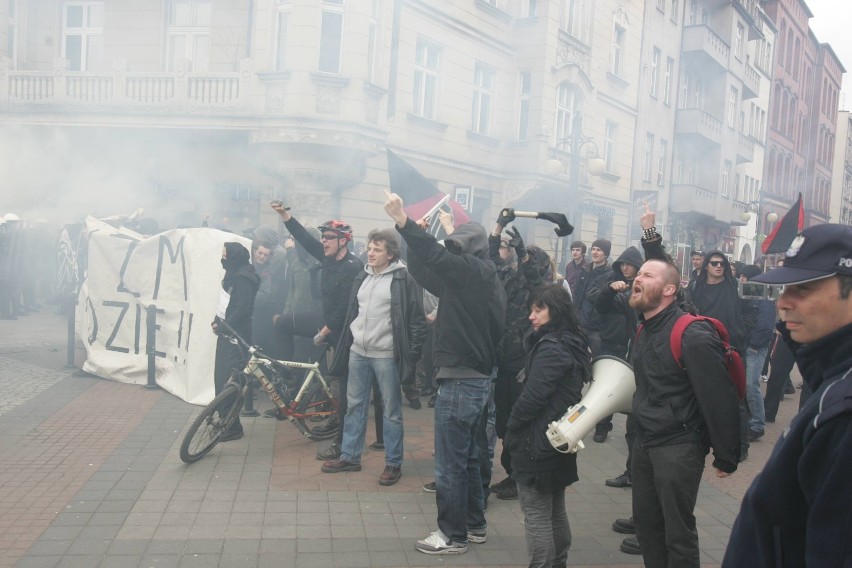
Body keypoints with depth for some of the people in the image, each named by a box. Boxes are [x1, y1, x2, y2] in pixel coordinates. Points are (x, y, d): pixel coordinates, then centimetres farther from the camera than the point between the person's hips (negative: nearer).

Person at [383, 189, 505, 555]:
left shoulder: (472, 271, -13)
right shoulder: (487, 280, 15)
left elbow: (437, 258, -25)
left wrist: (402, 220, -27)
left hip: (460, 378, -10)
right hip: (479, 378, 10)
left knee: (450, 462, 0)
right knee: (468, 458, 19)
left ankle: (453, 535, 11)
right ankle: (474, 525, 30)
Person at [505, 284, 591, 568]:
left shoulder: (550, 347, -20)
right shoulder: (574, 342, 9)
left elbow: (532, 397, -22)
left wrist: (510, 430, -7)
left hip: (537, 441, -10)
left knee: (537, 516, 0)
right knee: (556, 511, 19)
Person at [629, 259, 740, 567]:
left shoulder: (693, 336, -21)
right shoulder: (644, 330, 7)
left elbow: (720, 399, -19)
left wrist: (726, 457, -13)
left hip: (678, 446, -8)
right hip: (644, 442, 8)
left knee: (678, 531, 2)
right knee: (645, 521, 17)